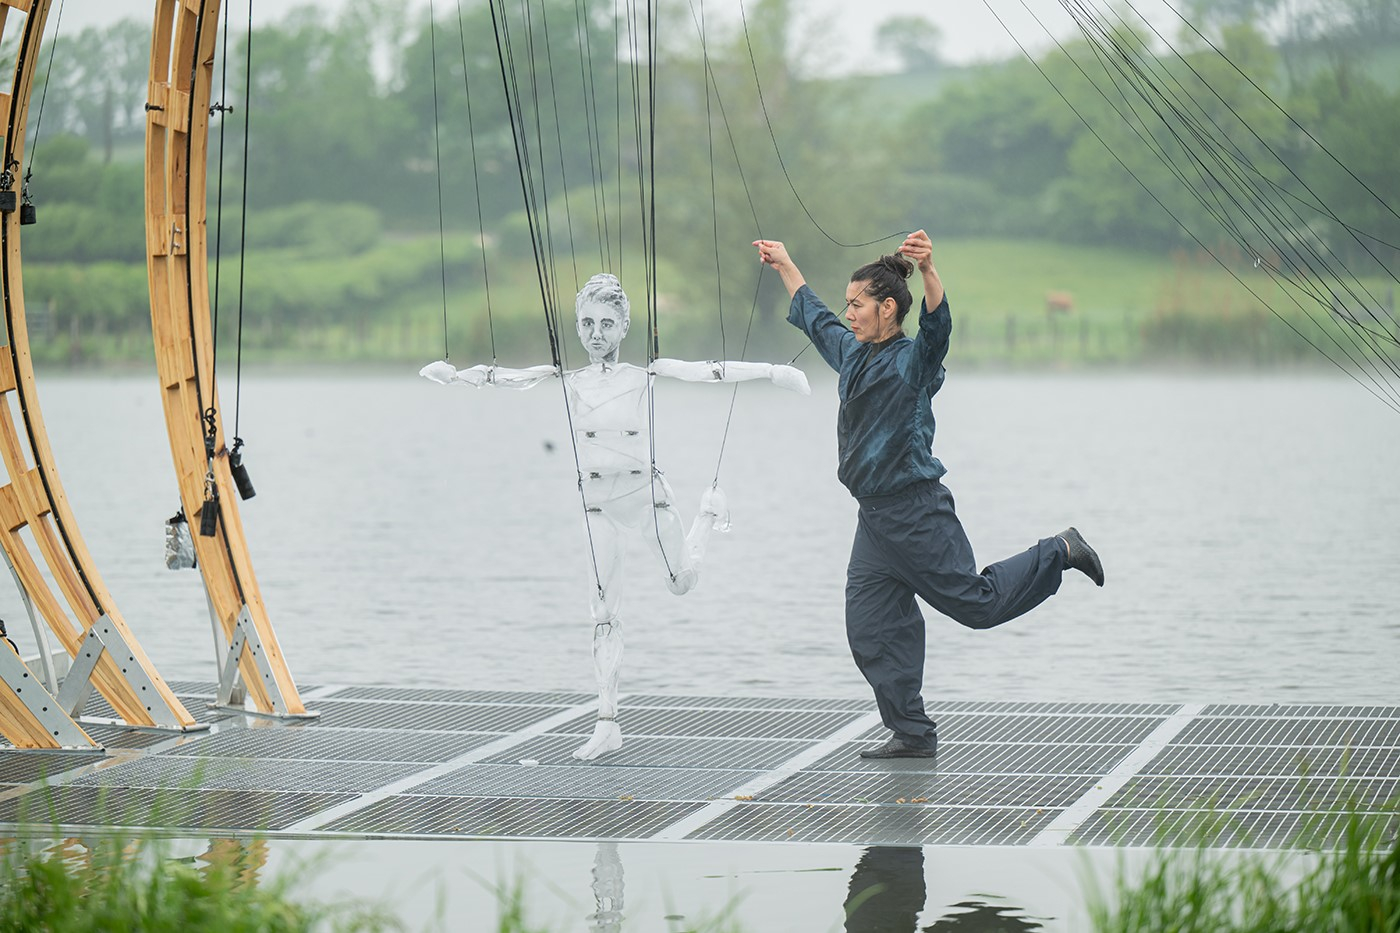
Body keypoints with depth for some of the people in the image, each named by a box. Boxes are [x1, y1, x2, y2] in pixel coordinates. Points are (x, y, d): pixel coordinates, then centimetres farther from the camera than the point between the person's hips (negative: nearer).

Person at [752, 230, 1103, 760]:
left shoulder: (912, 360, -10)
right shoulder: (852, 355, 13)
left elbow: (937, 325, -31)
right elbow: (814, 318, 30)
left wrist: (928, 270, -48)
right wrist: (784, 265, 38)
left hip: (917, 512, -8)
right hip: (875, 518, 8)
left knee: (977, 602, -5)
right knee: (871, 627, 4)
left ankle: (1059, 553, 17)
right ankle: (912, 734, 10)